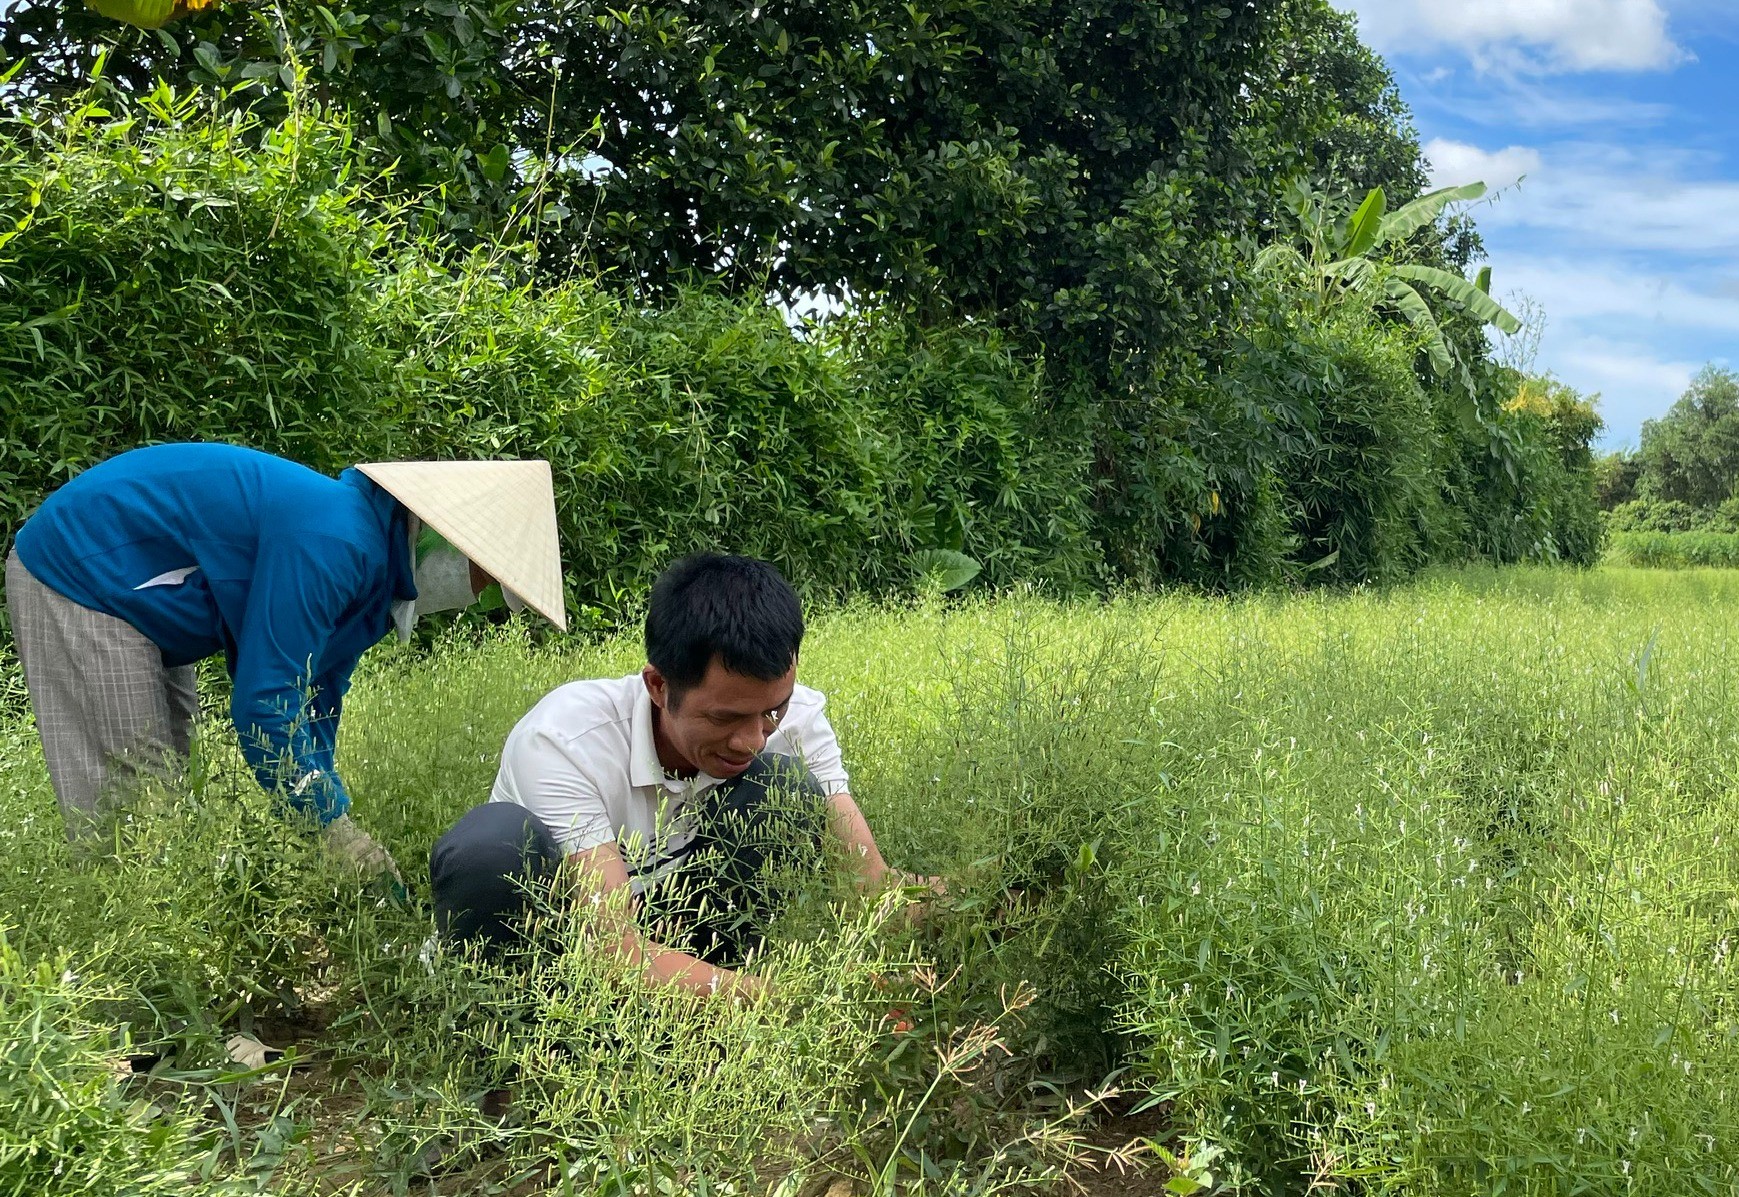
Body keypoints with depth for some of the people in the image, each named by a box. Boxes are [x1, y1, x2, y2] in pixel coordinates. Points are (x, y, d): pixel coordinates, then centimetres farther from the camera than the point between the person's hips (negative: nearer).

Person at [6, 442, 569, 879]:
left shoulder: (373, 573, 2)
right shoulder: (333, 545, -30)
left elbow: (312, 706, 8)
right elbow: (263, 701, -30)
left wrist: (323, 821, 7)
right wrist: (336, 827, -23)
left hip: (136, 592, 10)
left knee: (172, 776, 13)